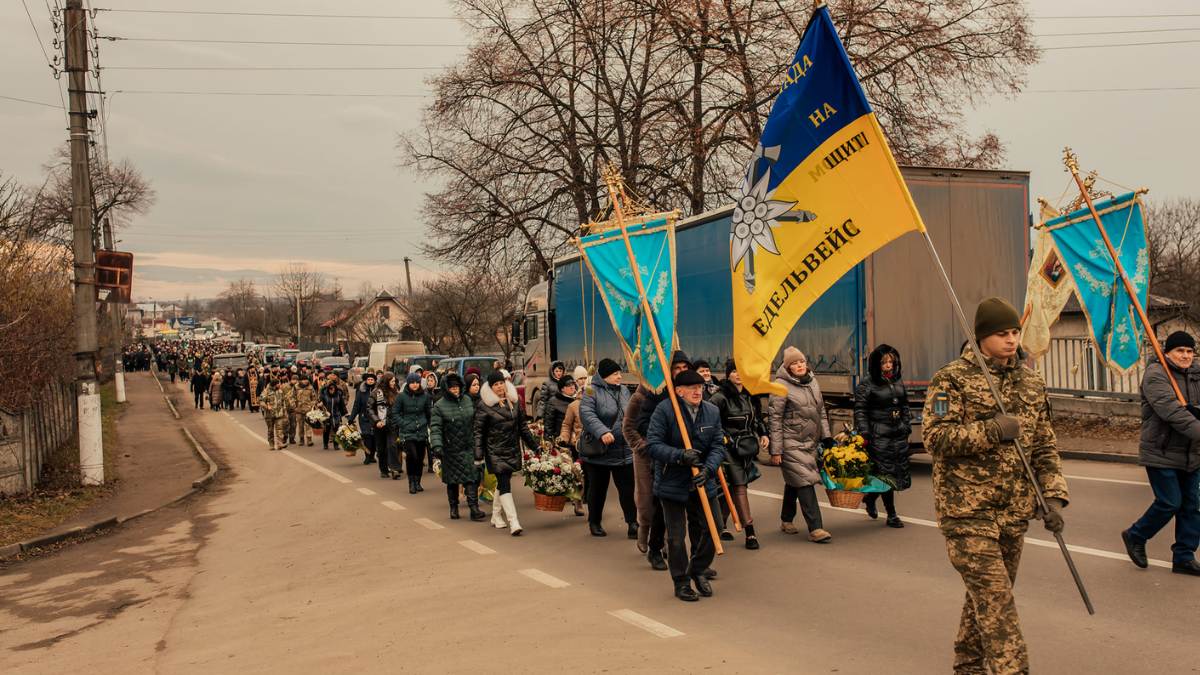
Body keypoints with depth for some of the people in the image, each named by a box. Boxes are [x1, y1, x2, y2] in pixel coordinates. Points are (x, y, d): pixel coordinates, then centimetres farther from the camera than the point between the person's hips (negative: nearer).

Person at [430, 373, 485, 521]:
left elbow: (475, 422, 16)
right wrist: (436, 445, -24)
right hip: (450, 449, -2)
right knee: (452, 480, 9)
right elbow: (435, 428, -11)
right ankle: (453, 508, 24)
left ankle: (474, 508, -6)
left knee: (472, 478, -6)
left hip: (469, 448, 2)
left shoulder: (468, 401, 7)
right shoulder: (439, 406, -5)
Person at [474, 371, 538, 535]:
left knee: (502, 483, 14)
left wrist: (535, 446, 17)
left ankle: (496, 516, 30)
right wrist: (479, 456, -9)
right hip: (495, 452, -5)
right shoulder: (485, 407, -7)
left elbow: (523, 426, 17)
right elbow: (479, 432, -5)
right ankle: (514, 522, -14)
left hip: (513, 450, 5)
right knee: (504, 484, -10)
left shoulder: (514, 402, 8)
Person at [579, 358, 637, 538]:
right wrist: (602, 432, -35)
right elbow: (587, 414, -23)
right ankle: (594, 523, 23)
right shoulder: (592, 392, -10)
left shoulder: (624, 391, 10)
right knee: (597, 488, 8)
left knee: (627, 488, 3)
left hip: (624, 452, 4)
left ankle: (632, 523, 8)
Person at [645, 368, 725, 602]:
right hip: (672, 484, -4)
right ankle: (681, 582, 24)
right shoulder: (664, 410, -14)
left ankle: (698, 571, 34)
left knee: (712, 529, 8)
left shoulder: (712, 412, 0)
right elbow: (653, 445, -17)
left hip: (703, 484, 4)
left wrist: (708, 468, -20)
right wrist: (680, 456, -30)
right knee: (676, 537, 4)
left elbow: (718, 446, -1)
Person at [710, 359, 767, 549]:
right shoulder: (721, 397, -11)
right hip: (729, 447, -6)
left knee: (735, 486, 11)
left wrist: (764, 434, 11)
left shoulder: (750, 395, 11)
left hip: (747, 448, 6)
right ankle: (750, 533, -7)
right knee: (739, 486, -9)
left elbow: (758, 418, 22)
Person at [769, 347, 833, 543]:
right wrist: (775, 450, -12)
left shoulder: (813, 383, 11)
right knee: (805, 482, -12)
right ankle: (814, 529, -11)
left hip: (810, 443, 7)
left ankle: (786, 520, 31)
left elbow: (821, 412, 20)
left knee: (794, 482, 16)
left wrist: (826, 436, 14)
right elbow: (775, 419, -10)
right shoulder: (781, 386, -10)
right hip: (791, 444, -7)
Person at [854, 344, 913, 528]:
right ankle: (891, 515, 6)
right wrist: (864, 434, -17)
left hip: (899, 435, 7)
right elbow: (860, 411, -9)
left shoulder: (898, 380, 14)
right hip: (879, 435, -7)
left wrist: (906, 427, 18)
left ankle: (870, 497, 30)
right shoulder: (867, 384, -6)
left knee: (899, 470, 7)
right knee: (886, 473, -4)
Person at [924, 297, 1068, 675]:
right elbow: (935, 438, -14)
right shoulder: (952, 380, -7)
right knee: (994, 599, -10)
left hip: (1014, 512, 6)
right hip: (967, 510, -6)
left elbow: (1044, 445, 15)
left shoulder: (1031, 382, 12)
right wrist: (990, 431, -23)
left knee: (987, 596, 16)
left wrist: (1053, 496, 5)